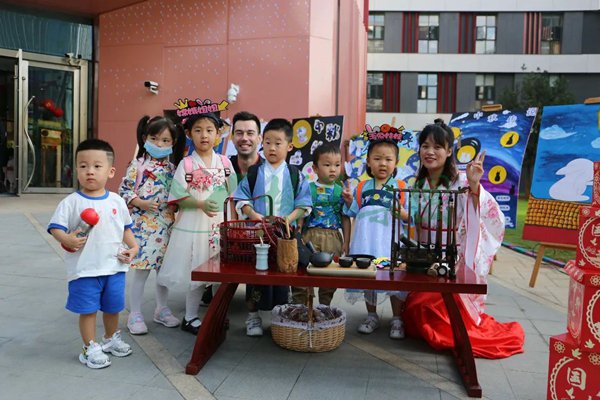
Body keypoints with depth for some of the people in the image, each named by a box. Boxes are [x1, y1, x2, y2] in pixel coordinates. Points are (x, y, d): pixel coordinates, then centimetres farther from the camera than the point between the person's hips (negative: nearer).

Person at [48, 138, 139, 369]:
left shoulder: (117, 201, 3)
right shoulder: (71, 202, -8)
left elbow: (126, 228, 13)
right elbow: (56, 227, -9)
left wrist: (133, 247, 0)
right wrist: (67, 239, -28)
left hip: (114, 266, 4)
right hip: (84, 269, -4)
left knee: (113, 307, 19)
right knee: (88, 310, 5)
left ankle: (111, 339, 42)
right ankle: (91, 348, 23)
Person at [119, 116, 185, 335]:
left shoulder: (172, 168, 9)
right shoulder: (138, 165, -5)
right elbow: (124, 191, -6)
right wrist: (142, 203, -18)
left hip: (166, 225, 5)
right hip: (143, 224, -5)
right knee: (141, 270, 0)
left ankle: (162, 310, 28)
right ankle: (135, 314, 14)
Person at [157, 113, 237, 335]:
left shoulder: (224, 162, 5)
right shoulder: (186, 164, -4)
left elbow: (232, 195, 8)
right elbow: (178, 197, -6)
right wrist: (200, 204, -19)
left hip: (219, 225, 3)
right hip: (193, 225, -3)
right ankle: (190, 318, 19)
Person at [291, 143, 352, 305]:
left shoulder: (342, 191, 5)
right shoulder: (308, 188, 0)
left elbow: (345, 219, 7)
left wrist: (346, 242, 4)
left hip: (333, 238, 2)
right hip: (309, 235, -2)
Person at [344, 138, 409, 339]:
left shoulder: (401, 187, 2)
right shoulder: (361, 188, 10)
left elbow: (409, 217, 2)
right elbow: (353, 213, 13)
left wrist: (401, 212, -18)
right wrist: (348, 200, -4)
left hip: (390, 241, -3)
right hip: (367, 241, 3)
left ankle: (397, 319, 17)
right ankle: (372, 316, 30)